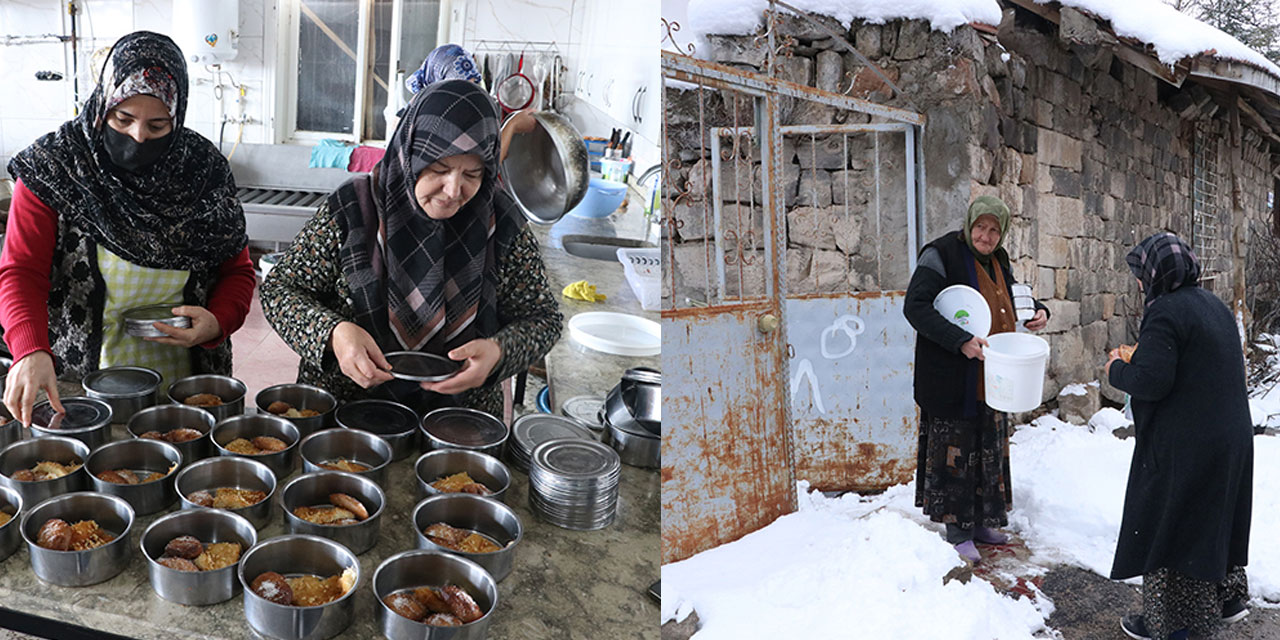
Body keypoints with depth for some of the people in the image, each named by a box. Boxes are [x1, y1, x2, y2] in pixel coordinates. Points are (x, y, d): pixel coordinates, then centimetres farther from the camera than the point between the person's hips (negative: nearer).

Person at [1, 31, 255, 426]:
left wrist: (218, 321, -15)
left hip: (181, 378, 2)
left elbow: (237, 270, 5)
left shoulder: (204, 169, -3)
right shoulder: (54, 169, -9)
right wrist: (32, 352, -31)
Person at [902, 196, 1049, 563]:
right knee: (955, 450, -1)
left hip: (991, 378, 8)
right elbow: (915, 306, -22)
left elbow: (1010, 299, 28)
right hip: (953, 379, -8)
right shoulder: (943, 254, -13)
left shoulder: (998, 260, 11)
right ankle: (957, 530, 10)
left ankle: (980, 522, 29)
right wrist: (960, 340, -29)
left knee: (989, 448, 15)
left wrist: (1036, 312, 5)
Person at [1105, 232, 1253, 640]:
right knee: (1218, 518, 23)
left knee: (1166, 527, 3)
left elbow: (1152, 381, -25)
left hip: (1183, 447, -9)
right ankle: (1226, 598, 38)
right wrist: (1138, 360, 16)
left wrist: (1117, 370, -6)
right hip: (1231, 437, 9)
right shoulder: (1214, 306, 10)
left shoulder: (1165, 312, -19)